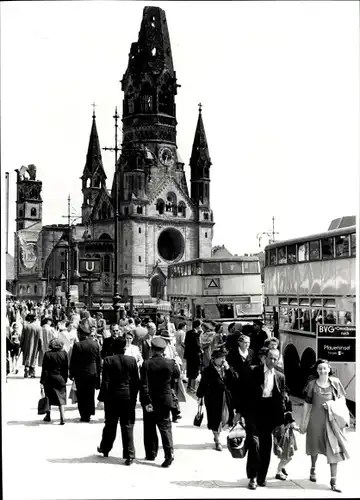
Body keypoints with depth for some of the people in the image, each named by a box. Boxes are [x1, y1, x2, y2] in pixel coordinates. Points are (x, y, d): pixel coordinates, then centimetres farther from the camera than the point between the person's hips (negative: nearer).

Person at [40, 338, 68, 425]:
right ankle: (62, 417, -9)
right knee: (61, 397, 3)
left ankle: (48, 416, 25)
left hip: (49, 379, -1)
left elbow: (44, 369, -7)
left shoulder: (47, 354, -8)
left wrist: (42, 381, -4)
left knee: (49, 398, 15)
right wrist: (65, 379, 9)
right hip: (60, 378, 1)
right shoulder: (64, 353, -3)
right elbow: (66, 368, 0)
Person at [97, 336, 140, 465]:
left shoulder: (108, 360, -11)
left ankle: (105, 449, 34)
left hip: (112, 396, -1)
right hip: (128, 396, 1)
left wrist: (103, 397, -3)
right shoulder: (132, 360, -4)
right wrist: (134, 396, 10)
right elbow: (136, 381, 0)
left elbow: (105, 382, -11)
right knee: (127, 426, 5)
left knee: (110, 425, 16)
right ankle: (129, 455, 3)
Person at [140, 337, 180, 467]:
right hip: (165, 401, 1)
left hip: (150, 402, -1)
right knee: (165, 427, 7)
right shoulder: (170, 363, -9)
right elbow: (177, 374, 11)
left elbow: (144, 385, -18)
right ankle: (169, 454, -4)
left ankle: (151, 453, 23)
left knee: (150, 428, 14)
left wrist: (146, 402, -14)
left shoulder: (146, 364, -14)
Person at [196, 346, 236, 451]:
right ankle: (217, 441, 23)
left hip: (226, 398, 4)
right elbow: (203, 383, -3)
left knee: (226, 418, 5)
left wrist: (228, 369, -16)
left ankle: (217, 433, 36)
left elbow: (233, 380, -8)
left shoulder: (227, 369, 2)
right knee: (216, 420, 5)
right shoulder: (208, 371, -9)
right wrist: (200, 396, -2)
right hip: (213, 399, -4)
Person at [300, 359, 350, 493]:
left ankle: (333, 481, 1)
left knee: (334, 449, -4)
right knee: (315, 446, 17)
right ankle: (313, 469, 43)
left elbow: (342, 399, 4)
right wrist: (304, 421, 2)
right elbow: (307, 404, 1)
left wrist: (333, 404, -16)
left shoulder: (335, 382, -3)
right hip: (316, 419, 0)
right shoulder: (312, 384, -4)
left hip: (332, 419, 0)